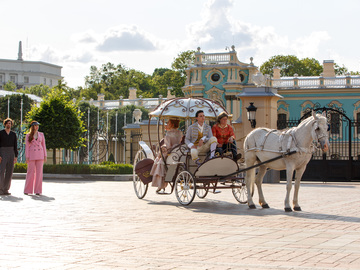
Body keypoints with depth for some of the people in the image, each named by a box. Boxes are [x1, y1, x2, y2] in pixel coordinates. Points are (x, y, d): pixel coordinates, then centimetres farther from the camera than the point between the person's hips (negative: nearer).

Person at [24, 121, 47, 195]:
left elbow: (43, 145, 11)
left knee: (39, 172, -1)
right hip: (32, 155, -2)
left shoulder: (41, 134, 9)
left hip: (40, 155, 2)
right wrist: (27, 157, -7)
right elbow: (27, 146, 1)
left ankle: (38, 190, 2)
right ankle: (27, 190, 6)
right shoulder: (28, 135, 3)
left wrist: (45, 156, 4)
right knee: (31, 172, -3)